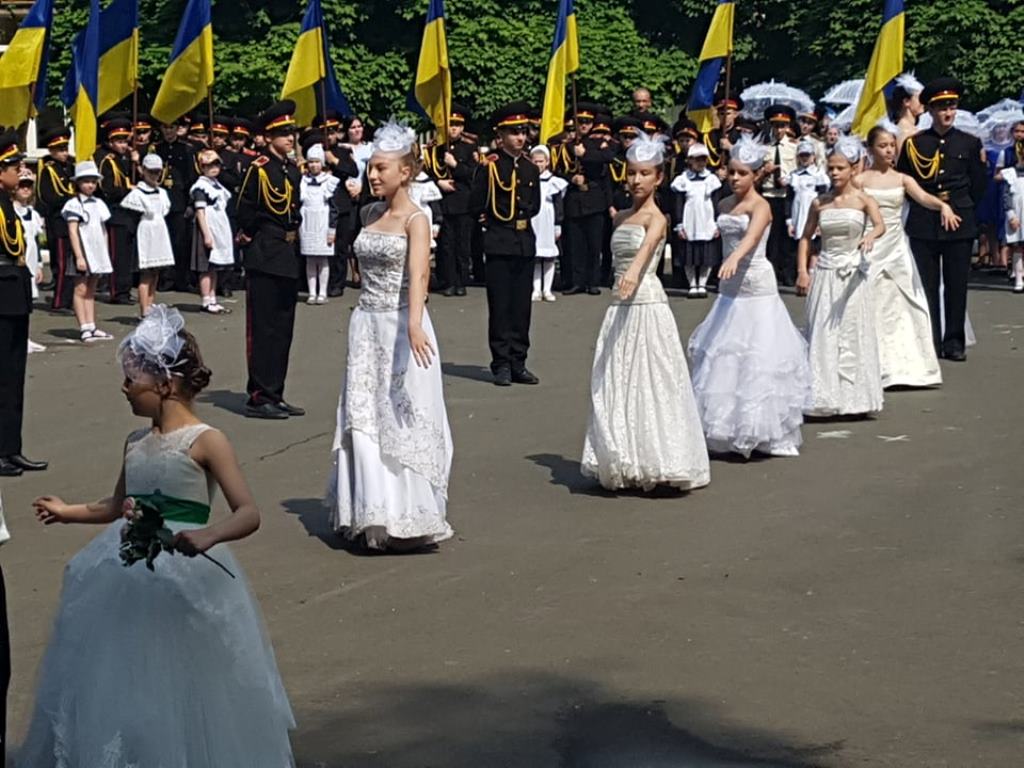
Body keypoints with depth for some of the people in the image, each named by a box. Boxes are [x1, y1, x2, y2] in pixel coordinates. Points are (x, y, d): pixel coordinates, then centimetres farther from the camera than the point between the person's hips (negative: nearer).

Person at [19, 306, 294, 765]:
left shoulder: (204, 441, -11)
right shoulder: (135, 443, 9)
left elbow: (248, 513, -19)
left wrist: (207, 536, -35)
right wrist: (68, 512, 27)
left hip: (184, 578, -6)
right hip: (127, 578, 7)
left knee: (178, 687, 2)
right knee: (120, 686, 12)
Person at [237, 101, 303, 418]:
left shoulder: (293, 170, 11)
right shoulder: (259, 169, -13)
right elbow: (245, 211, -11)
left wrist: (292, 232, 10)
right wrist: (248, 236, 1)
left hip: (287, 258, 8)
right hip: (264, 258, -8)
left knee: (283, 329, 11)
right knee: (262, 329, -5)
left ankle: (275, 395, 18)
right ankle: (258, 398, -1)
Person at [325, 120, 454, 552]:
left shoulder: (415, 219, -10)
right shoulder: (370, 214, 11)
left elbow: (418, 273, -26)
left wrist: (414, 325, -40)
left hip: (400, 326, -7)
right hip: (366, 324, 7)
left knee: (402, 419, -4)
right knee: (363, 418, 5)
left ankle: (409, 517, 2)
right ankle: (371, 512, 12)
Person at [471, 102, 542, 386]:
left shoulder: (531, 169, 10)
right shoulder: (490, 166, -6)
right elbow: (476, 206, -5)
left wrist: (524, 217, 9)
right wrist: (498, 220, 2)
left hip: (526, 243, 5)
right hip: (499, 244, -5)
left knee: (522, 307, 7)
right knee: (500, 307, -2)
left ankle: (518, 364, 13)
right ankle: (502, 365, 3)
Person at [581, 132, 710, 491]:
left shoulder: (656, 218, -11)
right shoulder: (621, 217, 14)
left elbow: (648, 244, -31)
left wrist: (634, 270, -47)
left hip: (647, 304, -8)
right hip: (620, 305, 8)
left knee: (650, 382, -6)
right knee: (615, 384, 8)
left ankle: (654, 463, 0)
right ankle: (623, 463, 15)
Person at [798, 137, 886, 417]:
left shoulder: (862, 200, -3)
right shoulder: (820, 203, 6)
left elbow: (880, 224, -20)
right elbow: (806, 237, 12)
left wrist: (871, 235, -43)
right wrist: (802, 271, -1)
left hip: (853, 273, -2)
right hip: (825, 273, 2)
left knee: (853, 335, -1)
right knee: (822, 335, -1)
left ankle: (854, 397, 6)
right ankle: (824, 397, 2)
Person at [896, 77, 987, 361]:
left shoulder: (970, 143, 6)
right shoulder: (914, 144, 4)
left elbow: (977, 188, 9)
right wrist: (925, 203, 4)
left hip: (959, 223, 0)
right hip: (924, 226, 0)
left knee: (956, 285, 3)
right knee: (927, 285, 2)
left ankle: (954, 342, 10)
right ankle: (930, 342, 8)